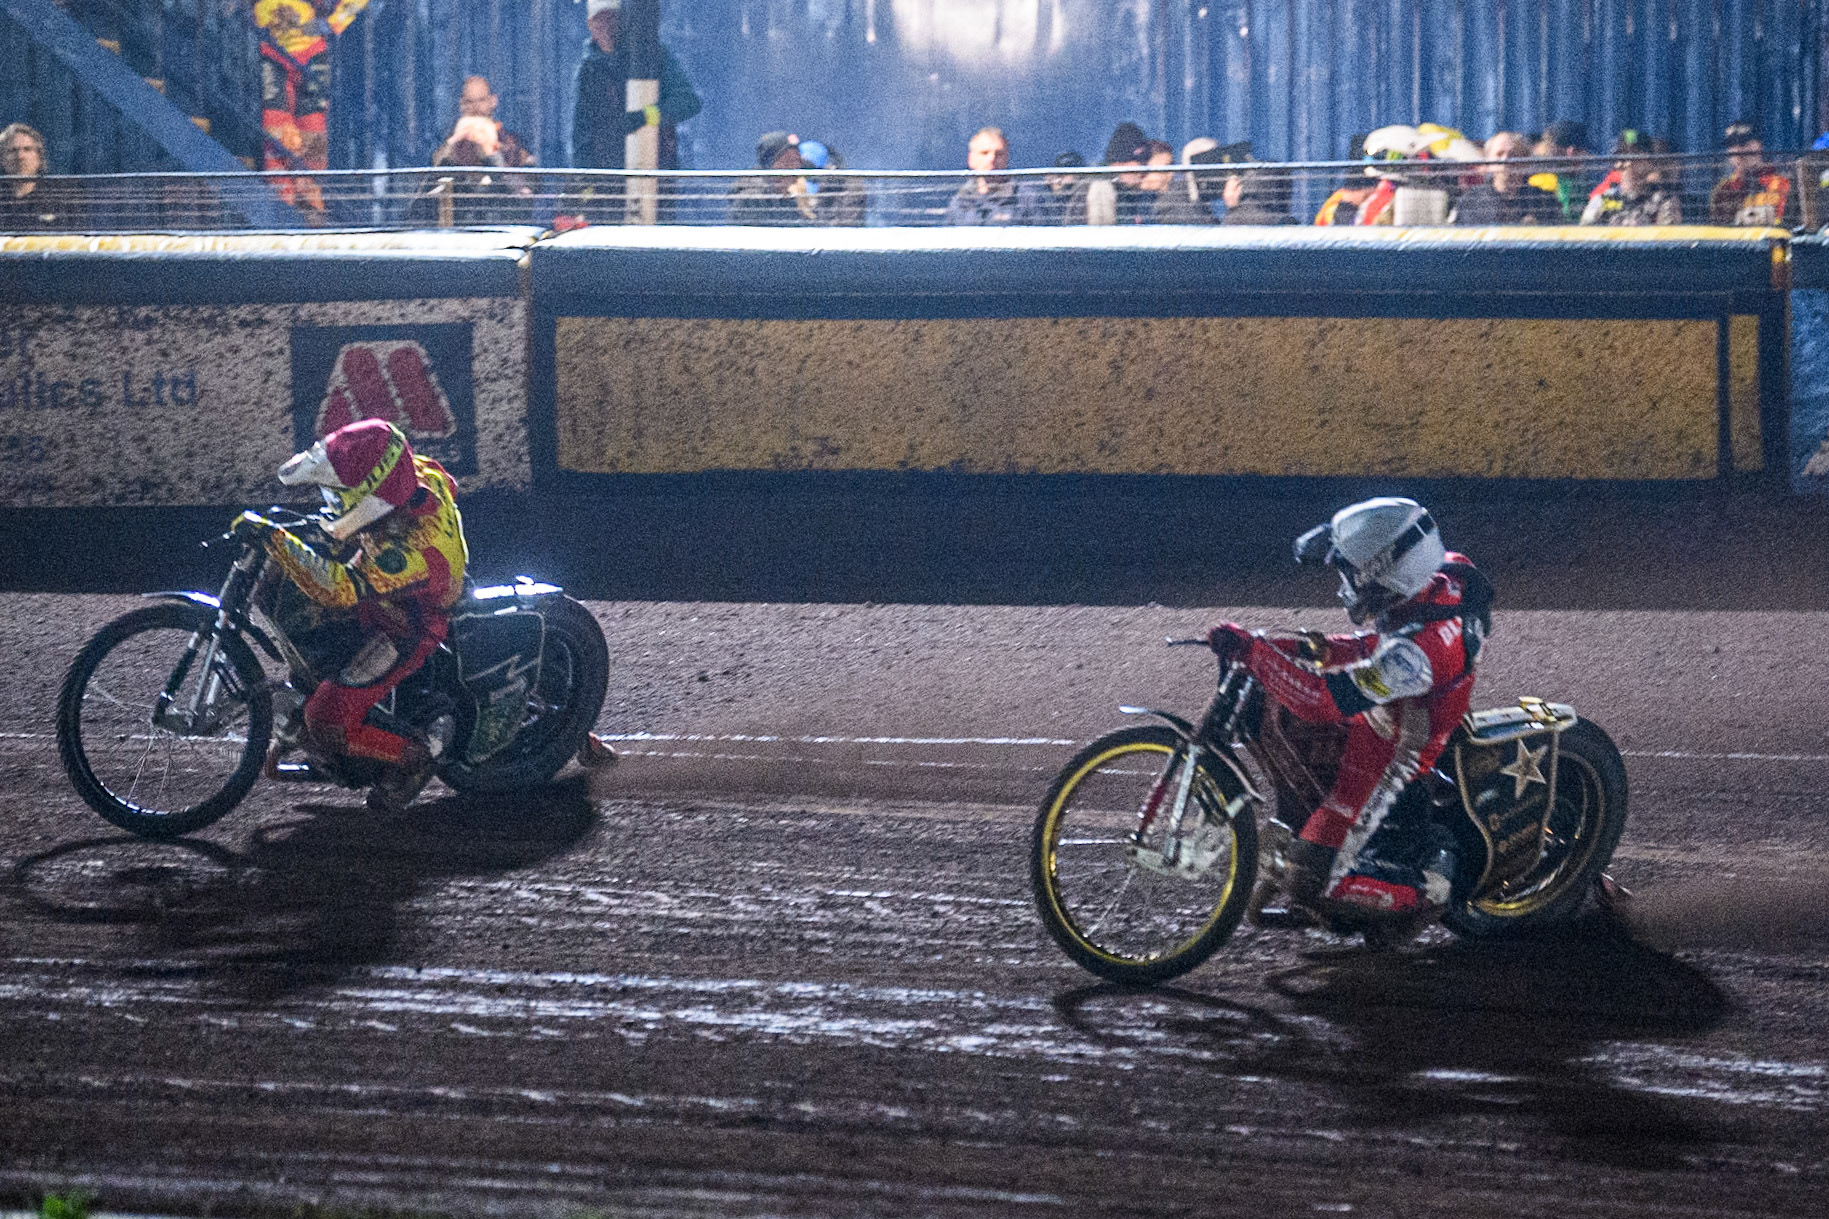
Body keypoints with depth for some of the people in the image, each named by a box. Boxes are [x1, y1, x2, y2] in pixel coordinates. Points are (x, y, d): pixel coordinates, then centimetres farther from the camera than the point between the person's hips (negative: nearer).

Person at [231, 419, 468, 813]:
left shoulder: (414, 549, -42)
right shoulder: (420, 473, -19)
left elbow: (339, 588, -45)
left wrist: (275, 538, -45)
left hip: (406, 630, -9)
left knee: (327, 725, -13)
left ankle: (411, 758, 9)